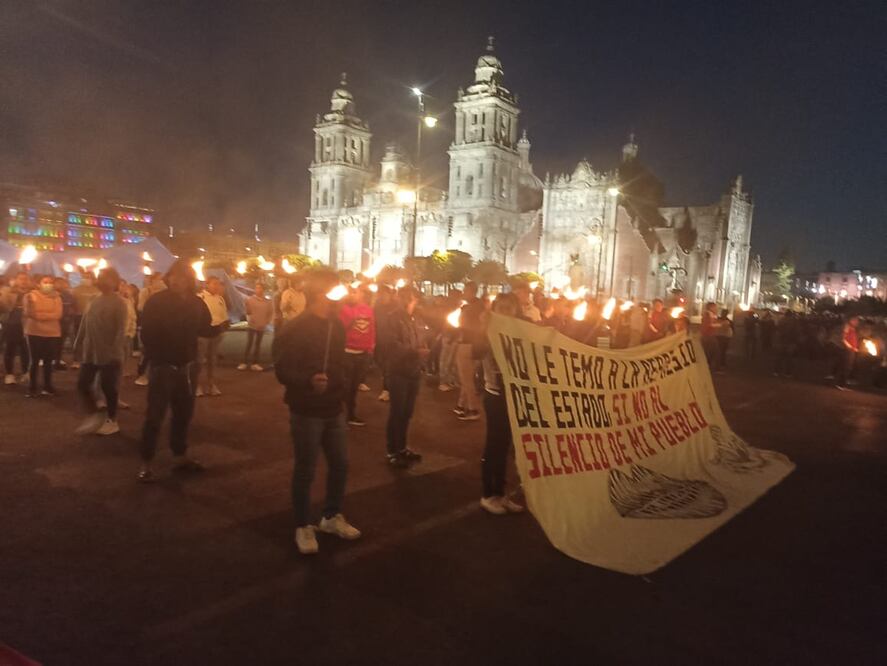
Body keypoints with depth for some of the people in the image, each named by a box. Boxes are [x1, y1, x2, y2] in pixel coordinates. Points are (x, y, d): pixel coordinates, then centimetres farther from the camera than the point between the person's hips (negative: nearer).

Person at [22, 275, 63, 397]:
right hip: (34, 332, -2)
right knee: (34, 361, 2)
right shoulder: (31, 296, -1)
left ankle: (47, 386, 19)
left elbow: (58, 314, -10)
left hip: (53, 333, 2)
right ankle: (32, 387, 10)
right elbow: (29, 313, -12)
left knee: (48, 361, 9)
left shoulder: (56, 297, 5)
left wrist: (40, 315, -17)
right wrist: (49, 315, -17)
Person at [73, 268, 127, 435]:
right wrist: (78, 346, 10)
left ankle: (112, 421, 18)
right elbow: (85, 325, 13)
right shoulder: (95, 301, 10)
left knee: (108, 387, 3)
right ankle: (94, 416, 20)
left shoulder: (119, 303, -9)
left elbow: (121, 330, -15)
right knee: (82, 384, 6)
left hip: (109, 354, -6)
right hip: (90, 353, 6)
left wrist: (116, 352, -20)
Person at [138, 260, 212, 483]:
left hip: (187, 366, 5)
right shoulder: (156, 301, -11)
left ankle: (180, 457, 28)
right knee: (155, 416, -1)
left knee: (183, 413, 14)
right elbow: (146, 334, -11)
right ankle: (146, 464, 10)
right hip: (162, 366, -5)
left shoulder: (196, 303, 1)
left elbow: (204, 329, 8)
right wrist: (156, 358, -19)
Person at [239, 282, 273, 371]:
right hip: (251, 325, -2)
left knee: (258, 344, 10)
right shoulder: (250, 299, -7)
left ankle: (255, 363, 15)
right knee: (249, 344, -3)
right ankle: (245, 362, 2)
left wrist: (266, 322, -4)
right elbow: (247, 312, -4)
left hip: (261, 327, 2)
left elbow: (271, 313, 4)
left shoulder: (268, 302, -1)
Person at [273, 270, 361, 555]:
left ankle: (332, 517, 33)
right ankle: (303, 527, 21)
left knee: (340, 464, 13)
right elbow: (282, 370, -19)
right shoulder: (295, 328, -14)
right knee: (304, 471, 4)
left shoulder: (336, 325, 6)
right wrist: (309, 380, -36)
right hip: (306, 411, -6)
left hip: (333, 409, 7)